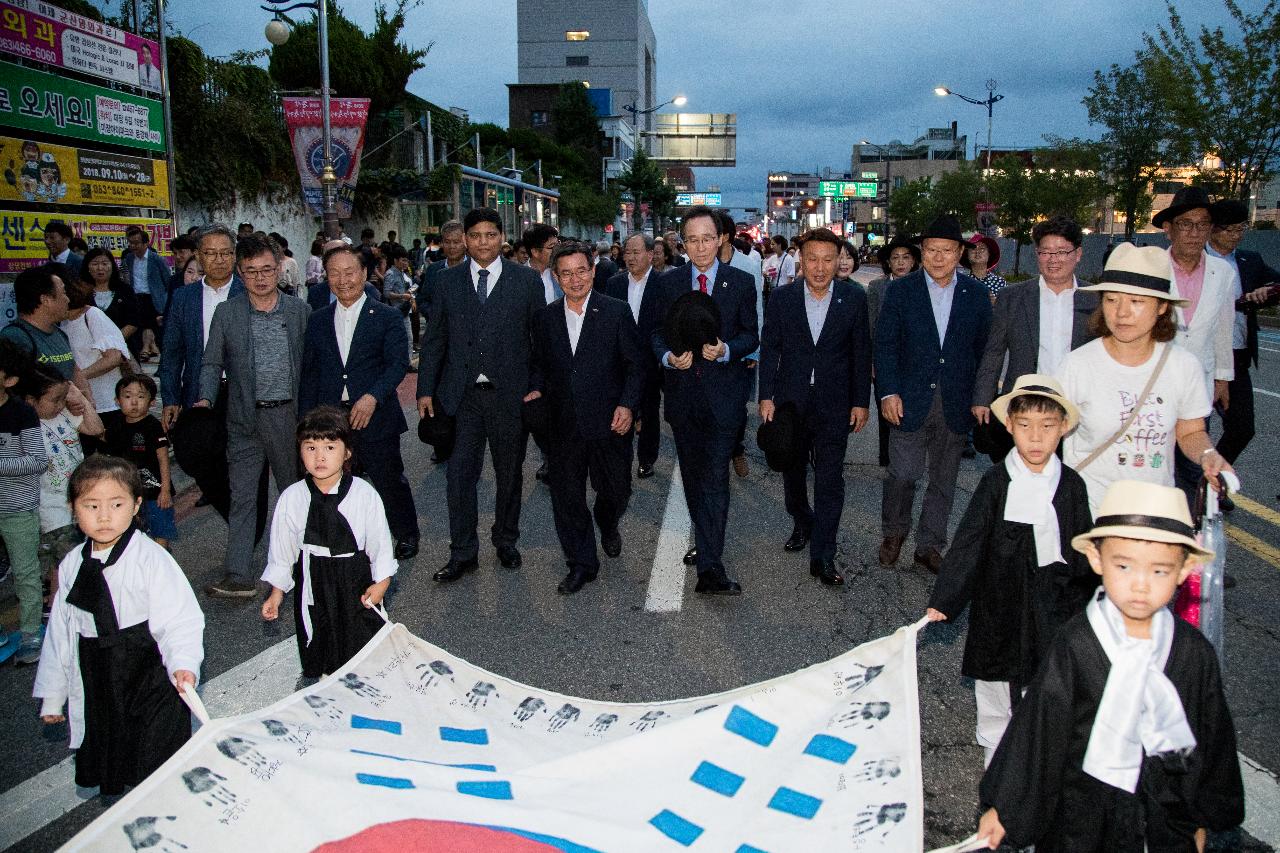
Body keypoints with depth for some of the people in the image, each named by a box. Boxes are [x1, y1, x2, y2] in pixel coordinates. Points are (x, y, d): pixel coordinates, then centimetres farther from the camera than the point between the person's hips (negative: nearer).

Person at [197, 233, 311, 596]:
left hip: (290, 414, 1)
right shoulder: (226, 313, 2)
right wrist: (206, 398, -12)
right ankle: (238, 576, 1)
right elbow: (212, 363, 5)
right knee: (241, 497, -1)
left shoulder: (300, 310, 3)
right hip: (246, 417, -1)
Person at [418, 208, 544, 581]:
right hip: (461, 395, 1)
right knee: (460, 475, 2)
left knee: (509, 474, 13)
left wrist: (538, 387, -4)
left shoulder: (526, 280, 0)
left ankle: (506, 542, 32)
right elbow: (434, 339, 7)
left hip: (510, 395, -1)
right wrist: (426, 389, 3)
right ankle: (462, 553, 15)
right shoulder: (448, 281, 5)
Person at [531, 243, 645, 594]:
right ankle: (582, 563, 21)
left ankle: (607, 525, 46)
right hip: (563, 425, 2)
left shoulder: (617, 311, -4)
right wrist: (537, 389, -4)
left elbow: (636, 363, -2)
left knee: (615, 490, 11)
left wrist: (627, 404, -12)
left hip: (609, 422, -2)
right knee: (567, 497, 6)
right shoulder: (545, 317, 6)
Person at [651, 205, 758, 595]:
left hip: (723, 392, -3)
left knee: (714, 478, -11)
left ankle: (710, 569, -13)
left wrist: (725, 350, -18)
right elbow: (657, 332, 7)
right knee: (692, 475, 15)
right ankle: (706, 543, 35)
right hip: (682, 393, 4)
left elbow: (751, 335, 2)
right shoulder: (668, 282, 6)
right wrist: (668, 357, -14)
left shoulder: (741, 282, 0)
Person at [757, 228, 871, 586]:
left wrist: (861, 402, 0)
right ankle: (801, 524, 42)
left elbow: (861, 353, 1)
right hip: (789, 401, 2)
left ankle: (822, 557, 2)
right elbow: (769, 349, 1)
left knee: (830, 482, -4)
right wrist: (766, 396, -4)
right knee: (793, 472, 18)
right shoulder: (782, 298, -2)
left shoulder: (854, 299, -3)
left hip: (834, 405, -2)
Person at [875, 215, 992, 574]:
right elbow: (885, 345, -1)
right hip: (910, 401, -2)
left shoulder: (976, 294, 4)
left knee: (944, 480, 10)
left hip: (956, 405, 2)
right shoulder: (901, 291, 0)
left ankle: (929, 546, 24)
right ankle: (894, 532, 24)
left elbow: (984, 348, 7)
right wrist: (888, 392, -10)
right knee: (903, 474, -2)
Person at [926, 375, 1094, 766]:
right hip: (1000, 599, -1)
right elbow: (968, 542, -9)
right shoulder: (996, 482, -9)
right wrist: (943, 599, -12)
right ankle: (995, 754, 33)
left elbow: (1083, 549, 6)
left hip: (1053, 602, 1)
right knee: (995, 684, 14)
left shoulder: (1071, 485, -4)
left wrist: (1085, 603, 8)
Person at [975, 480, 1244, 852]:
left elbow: (1213, 737, 5)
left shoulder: (1195, 651, -9)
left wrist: (1205, 816, 14)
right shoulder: (1075, 644, -18)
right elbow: (1037, 725, -11)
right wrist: (1005, 806, -5)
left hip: (1169, 822, 2)